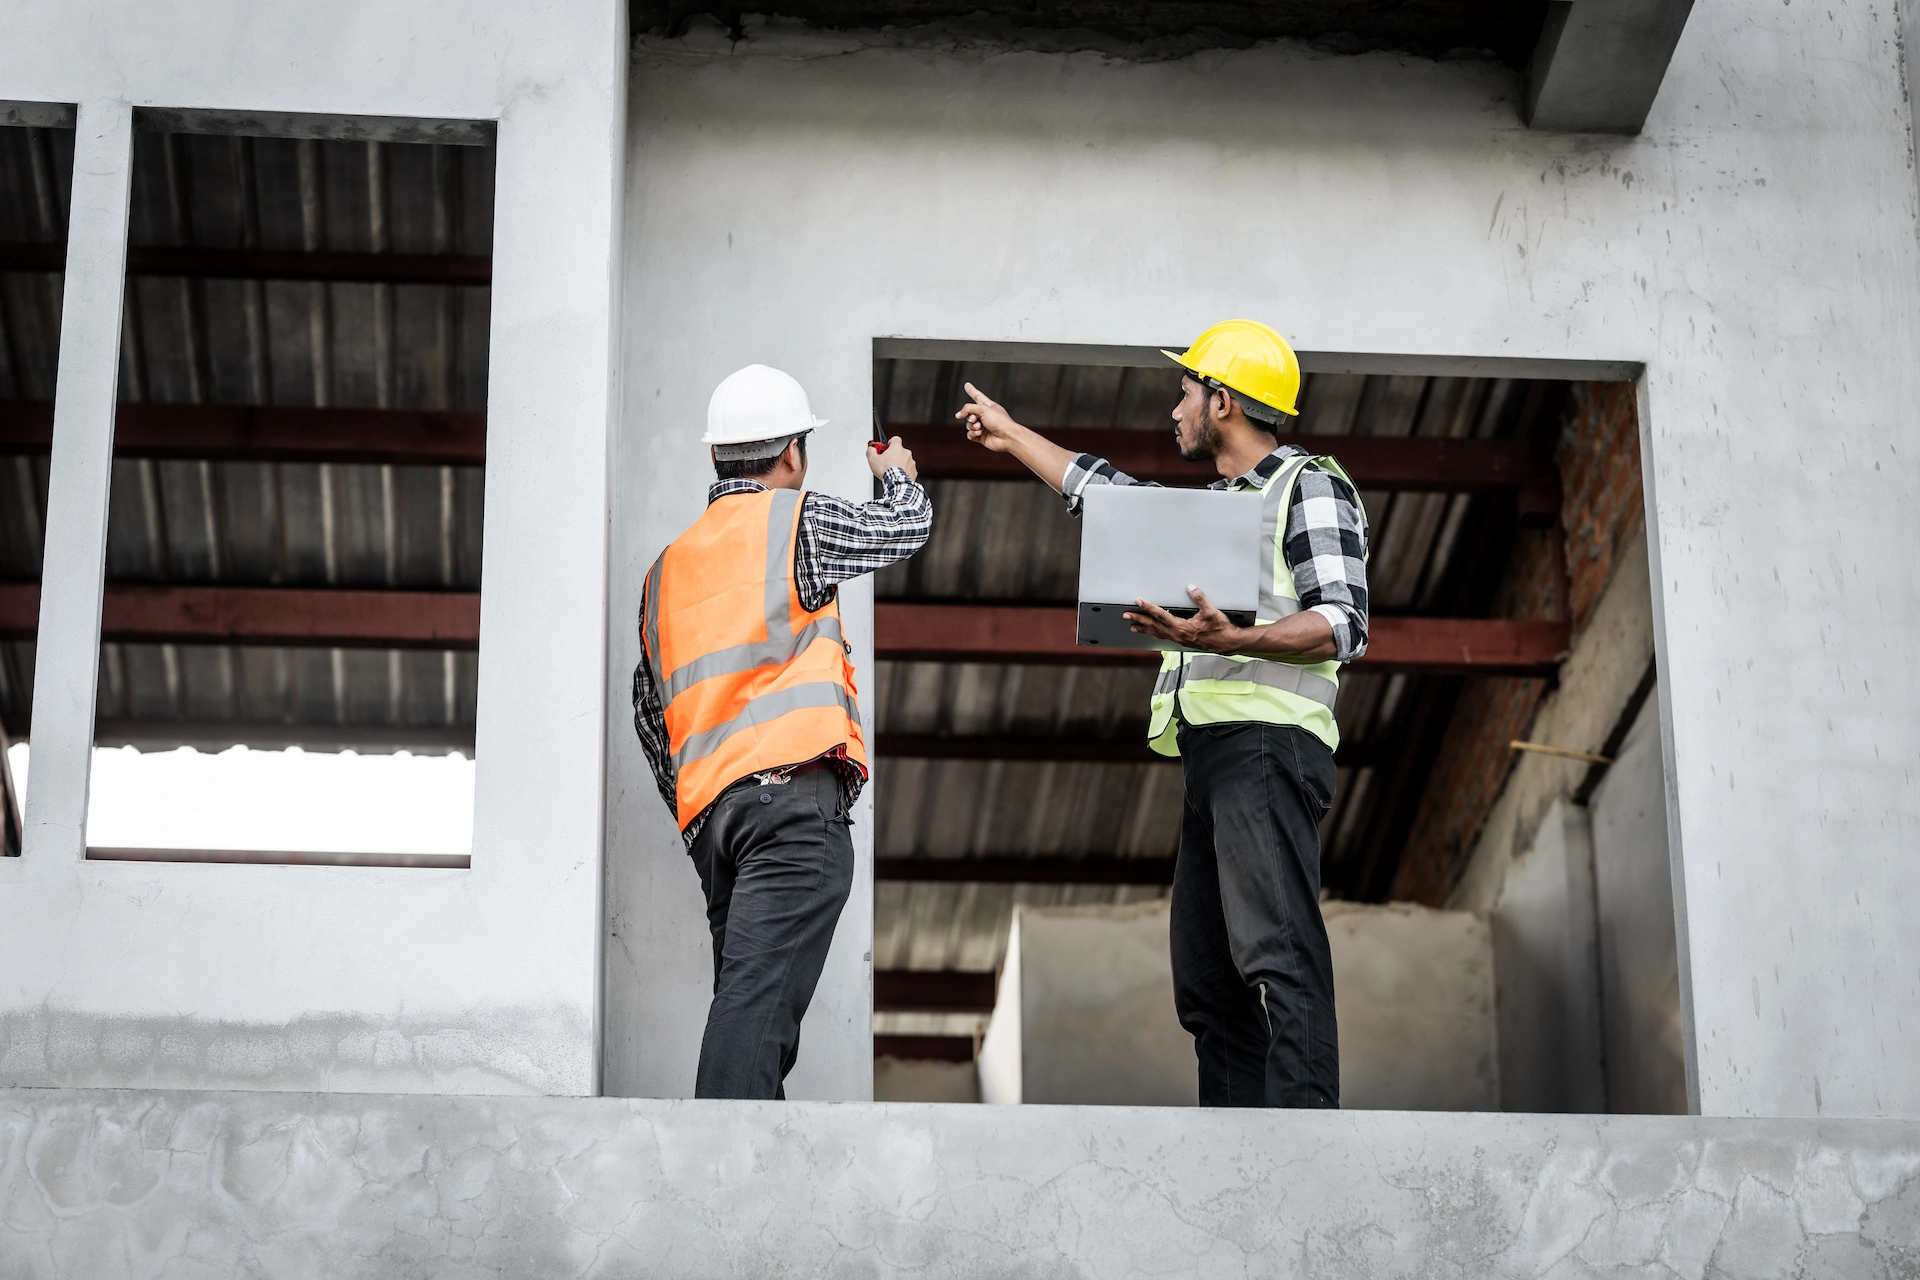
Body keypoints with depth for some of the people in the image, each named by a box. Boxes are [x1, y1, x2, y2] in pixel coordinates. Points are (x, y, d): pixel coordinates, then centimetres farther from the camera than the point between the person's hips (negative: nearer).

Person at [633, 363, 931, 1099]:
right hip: (794, 790, -7)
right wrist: (898, 475, 41)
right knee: (759, 998, -18)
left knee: (752, 1003, 10)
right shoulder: (792, 518, 4)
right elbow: (907, 528, 18)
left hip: (707, 810, 7)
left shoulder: (669, 564, 24)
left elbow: (648, 711, 26)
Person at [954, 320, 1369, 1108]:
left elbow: (1341, 623, -10)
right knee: (1206, 980, 3)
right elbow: (1110, 493, 44)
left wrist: (1231, 641, -25)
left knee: (1278, 955, -22)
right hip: (1211, 752, 9)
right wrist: (1014, 437, 52)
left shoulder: (1311, 488, 1)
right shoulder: (1212, 504, 28)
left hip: (1269, 747, -9)